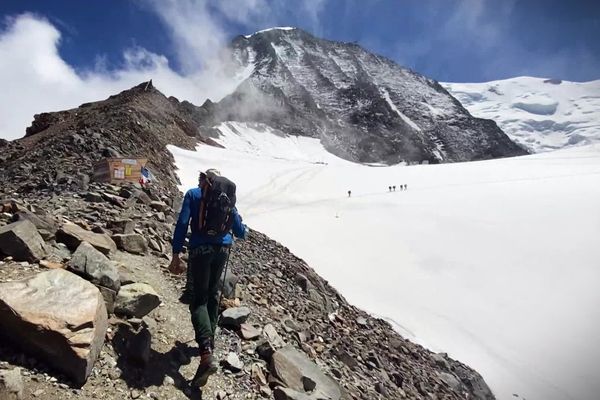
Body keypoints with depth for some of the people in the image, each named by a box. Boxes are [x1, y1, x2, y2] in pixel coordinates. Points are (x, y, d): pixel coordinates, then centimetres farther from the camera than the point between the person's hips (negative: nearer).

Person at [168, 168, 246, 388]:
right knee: (212, 294, 21)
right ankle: (210, 340, 33)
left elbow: (182, 224, -8)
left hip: (201, 250, -4)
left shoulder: (193, 194, 3)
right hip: (222, 249, 4)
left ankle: (207, 355, -14)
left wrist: (176, 255, -6)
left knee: (199, 300, 0)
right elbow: (241, 232, 10)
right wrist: (238, 221, 33)